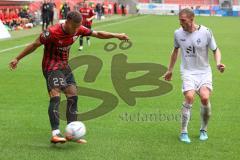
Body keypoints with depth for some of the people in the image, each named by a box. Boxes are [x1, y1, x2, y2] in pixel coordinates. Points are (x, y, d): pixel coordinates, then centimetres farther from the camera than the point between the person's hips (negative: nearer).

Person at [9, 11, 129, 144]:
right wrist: (17, 59, -9)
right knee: (55, 97, -20)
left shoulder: (78, 29, -8)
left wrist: (116, 36, 1)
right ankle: (55, 134, -24)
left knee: (73, 96, 3)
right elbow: (34, 45, -15)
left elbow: (97, 34, 4)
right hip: (51, 67, -7)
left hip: (64, 66, 7)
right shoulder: (52, 32, -25)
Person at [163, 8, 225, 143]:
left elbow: (215, 50, 4)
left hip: (204, 72, -1)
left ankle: (204, 130, 6)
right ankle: (184, 132, -7)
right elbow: (176, 51, 18)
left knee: (205, 97, -20)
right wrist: (170, 70, 25)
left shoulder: (205, 32, -8)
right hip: (188, 72, 1)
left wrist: (218, 63, -16)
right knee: (189, 97, -22)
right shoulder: (178, 33, 1)